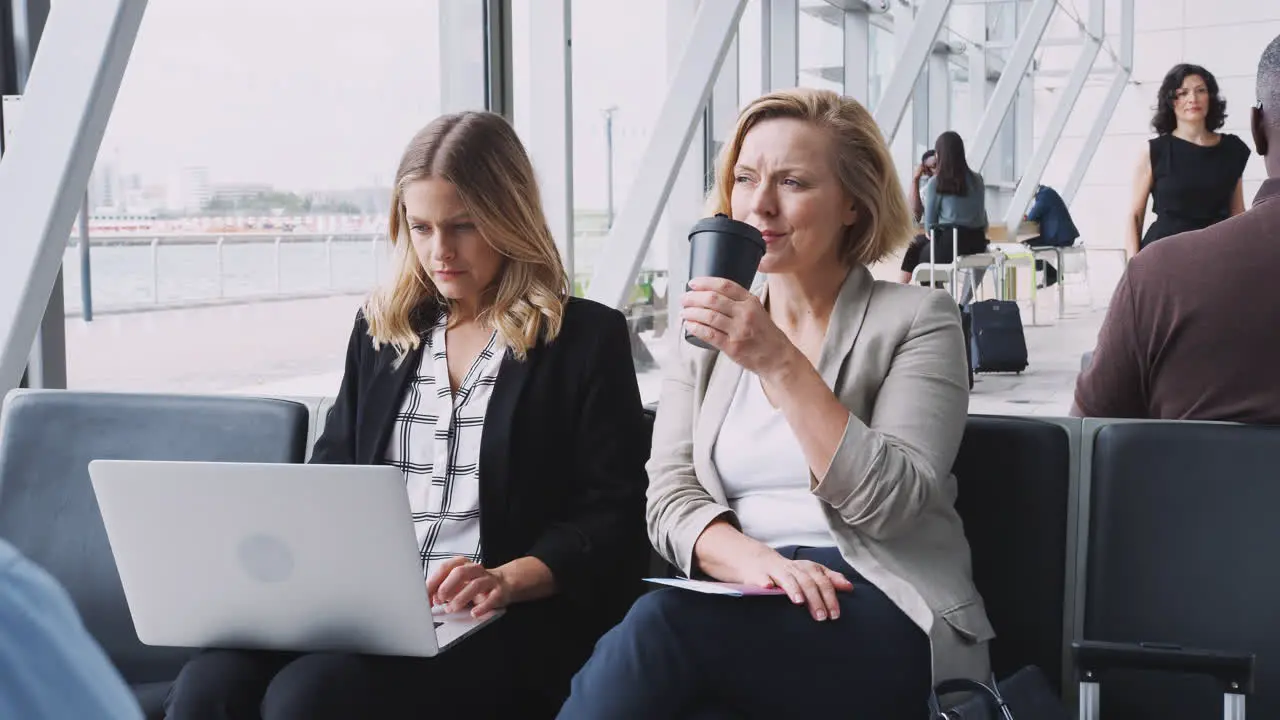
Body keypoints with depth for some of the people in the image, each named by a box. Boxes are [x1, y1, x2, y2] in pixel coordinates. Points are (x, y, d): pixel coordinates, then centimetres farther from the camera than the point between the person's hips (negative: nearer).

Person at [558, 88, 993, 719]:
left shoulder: (917, 318, 2)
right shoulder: (711, 326, 14)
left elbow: (891, 502, -10)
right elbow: (669, 495, 5)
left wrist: (779, 362, -18)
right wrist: (750, 559, -17)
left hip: (882, 621, -3)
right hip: (740, 596, 3)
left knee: (663, 624, -32)